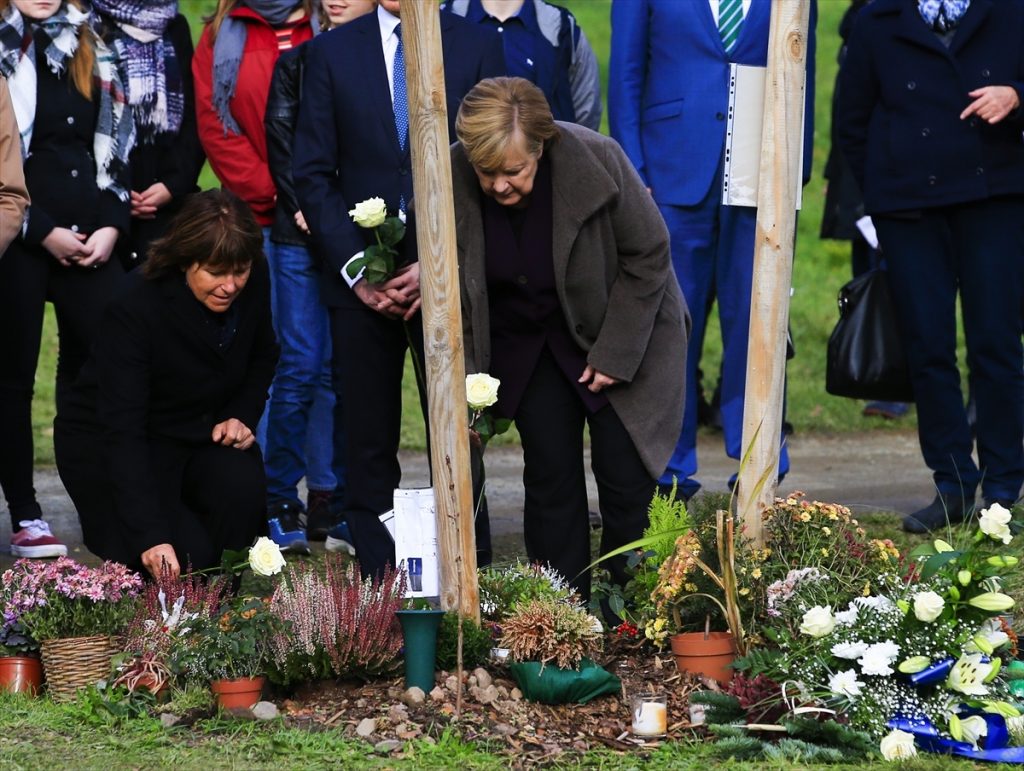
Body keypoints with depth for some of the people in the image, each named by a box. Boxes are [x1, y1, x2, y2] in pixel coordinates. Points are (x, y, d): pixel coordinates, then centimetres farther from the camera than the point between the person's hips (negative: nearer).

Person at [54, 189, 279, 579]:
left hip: (201, 436, 5)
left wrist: (242, 416, -9)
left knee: (242, 488, -29)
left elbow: (263, 358, 12)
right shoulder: (135, 308, -30)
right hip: (108, 444, -5)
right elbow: (122, 430, -35)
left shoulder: (253, 282, -13)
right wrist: (151, 536, -43)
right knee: (185, 555, -22)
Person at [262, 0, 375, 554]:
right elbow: (281, 141, 5)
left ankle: (329, 506, 6)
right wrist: (303, 208, -7)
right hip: (303, 237, 0)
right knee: (300, 367, -4)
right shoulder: (296, 62, 9)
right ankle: (280, 502, 0)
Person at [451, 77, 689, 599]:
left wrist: (614, 354, -15)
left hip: (620, 335, -2)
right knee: (549, 474, -3)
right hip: (523, 339, 2)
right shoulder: (451, 182, -21)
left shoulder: (596, 161, -27)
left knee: (626, 474, -8)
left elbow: (648, 256, -14)